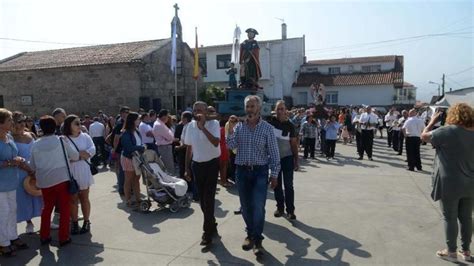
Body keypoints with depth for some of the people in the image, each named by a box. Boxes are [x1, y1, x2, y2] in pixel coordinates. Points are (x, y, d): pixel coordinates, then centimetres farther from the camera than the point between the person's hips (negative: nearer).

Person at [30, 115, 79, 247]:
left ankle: (44, 236, 24)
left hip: (44, 181, 4)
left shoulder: (35, 144, 1)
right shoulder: (61, 140, -7)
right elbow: (75, 156, 1)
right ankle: (63, 238, 9)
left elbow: (33, 165, 10)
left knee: (47, 207, 19)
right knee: (64, 208, 6)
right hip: (61, 179, -3)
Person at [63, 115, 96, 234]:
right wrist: (82, 154, -17)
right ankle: (74, 223, 18)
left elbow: (92, 150, -8)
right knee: (73, 199, 8)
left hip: (83, 173, 2)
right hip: (70, 173, -2)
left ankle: (86, 222, 20)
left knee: (84, 198, 11)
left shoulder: (85, 136, 3)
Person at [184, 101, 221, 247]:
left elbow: (216, 143, -28)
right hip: (197, 164, 5)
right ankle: (212, 225, 33)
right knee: (202, 198, 12)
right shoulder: (190, 126, 1)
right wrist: (187, 168, 9)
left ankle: (208, 232, 4)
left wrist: (203, 127, -32)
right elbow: (189, 148, 9)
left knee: (209, 198, -6)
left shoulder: (213, 123, -12)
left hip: (212, 164, -5)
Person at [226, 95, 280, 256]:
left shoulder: (267, 128, -3)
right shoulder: (239, 127, 4)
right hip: (242, 171, 3)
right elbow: (231, 146, -5)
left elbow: (274, 153, -3)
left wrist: (274, 174, -5)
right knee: (245, 206, 12)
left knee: (258, 207, -6)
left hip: (260, 172, -3)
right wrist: (230, 130, -17)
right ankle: (250, 234, 31)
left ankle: (257, 240, 8)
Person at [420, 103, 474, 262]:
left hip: (450, 183, -6)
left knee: (450, 218, 5)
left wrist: (433, 121, 5)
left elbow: (424, 136, -9)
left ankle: (451, 251, 15)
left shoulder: (449, 131, -17)